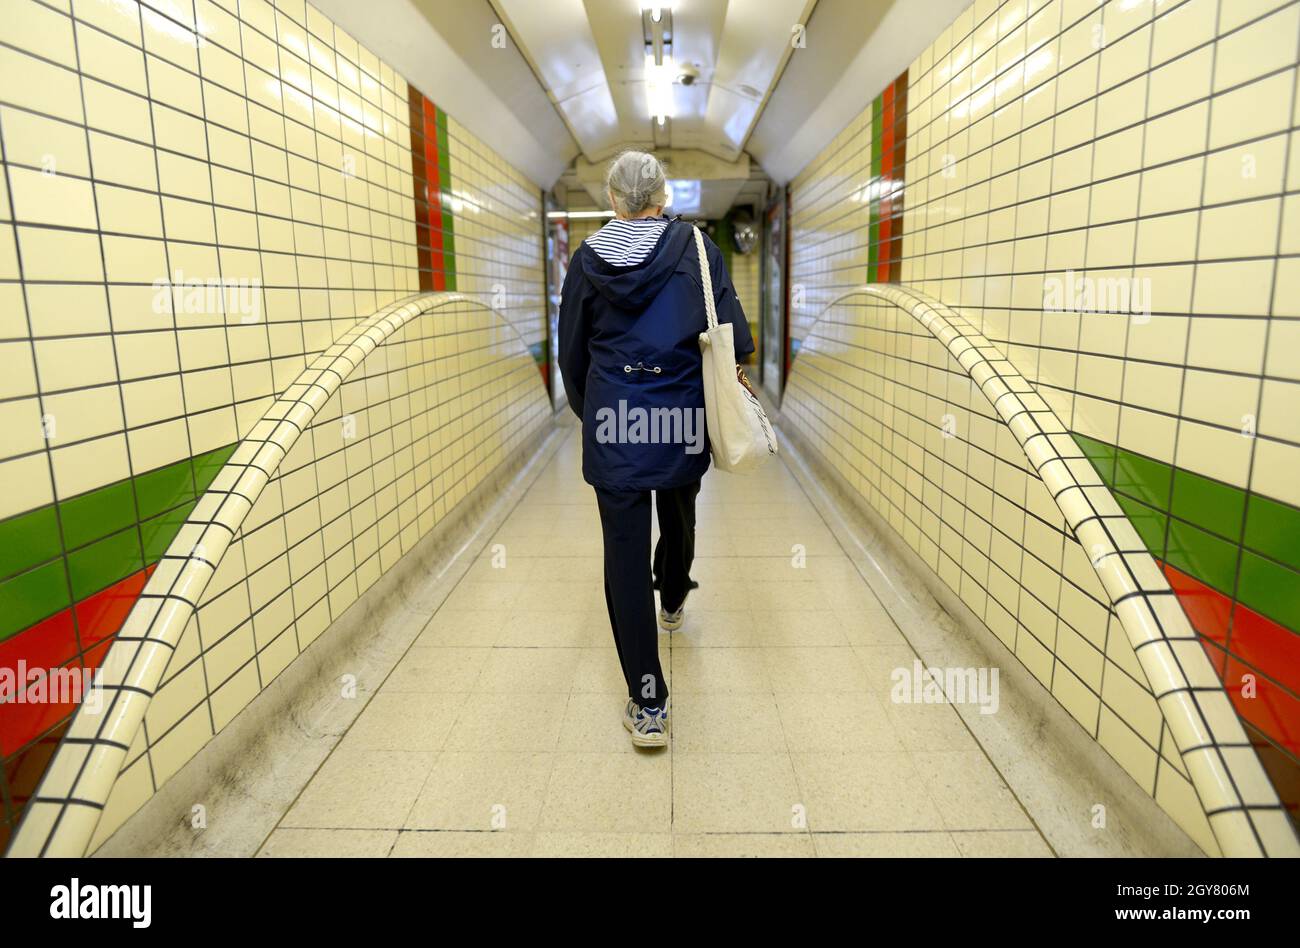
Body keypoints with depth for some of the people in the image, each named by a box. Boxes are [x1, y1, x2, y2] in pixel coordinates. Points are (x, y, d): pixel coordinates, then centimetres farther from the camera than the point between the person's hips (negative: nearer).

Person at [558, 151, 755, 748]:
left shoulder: (588, 258, 2)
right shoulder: (695, 247, -2)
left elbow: (571, 352, 8)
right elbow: (732, 331, -8)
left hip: (612, 415, -1)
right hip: (681, 415, 1)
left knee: (625, 549, 1)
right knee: (679, 515, 28)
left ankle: (648, 705, 2)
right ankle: (672, 603, 57)